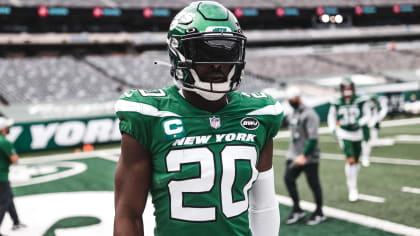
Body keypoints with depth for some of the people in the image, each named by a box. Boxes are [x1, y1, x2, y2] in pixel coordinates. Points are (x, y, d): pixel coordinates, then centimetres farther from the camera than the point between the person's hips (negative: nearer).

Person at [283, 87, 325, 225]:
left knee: (313, 183, 2)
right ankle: (297, 210, 12)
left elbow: (313, 138, -21)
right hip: (294, 155, 8)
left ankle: (319, 213, 18)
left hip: (309, 157, -8)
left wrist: (304, 155, -24)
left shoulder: (309, 114, -15)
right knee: (288, 179, -1)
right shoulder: (292, 114, 12)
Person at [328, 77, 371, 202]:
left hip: (357, 134, 2)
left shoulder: (361, 101, -8)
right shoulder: (337, 103, -5)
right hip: (344, 134, -2)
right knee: (350, 160, -15)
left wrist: (358, 123, -19)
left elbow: (367, 116, -1)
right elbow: (332, 118, 6)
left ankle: (353, 182, 39)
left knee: (356, 161, 14)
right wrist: (334, 130, -6)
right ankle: (352, 189, -8)